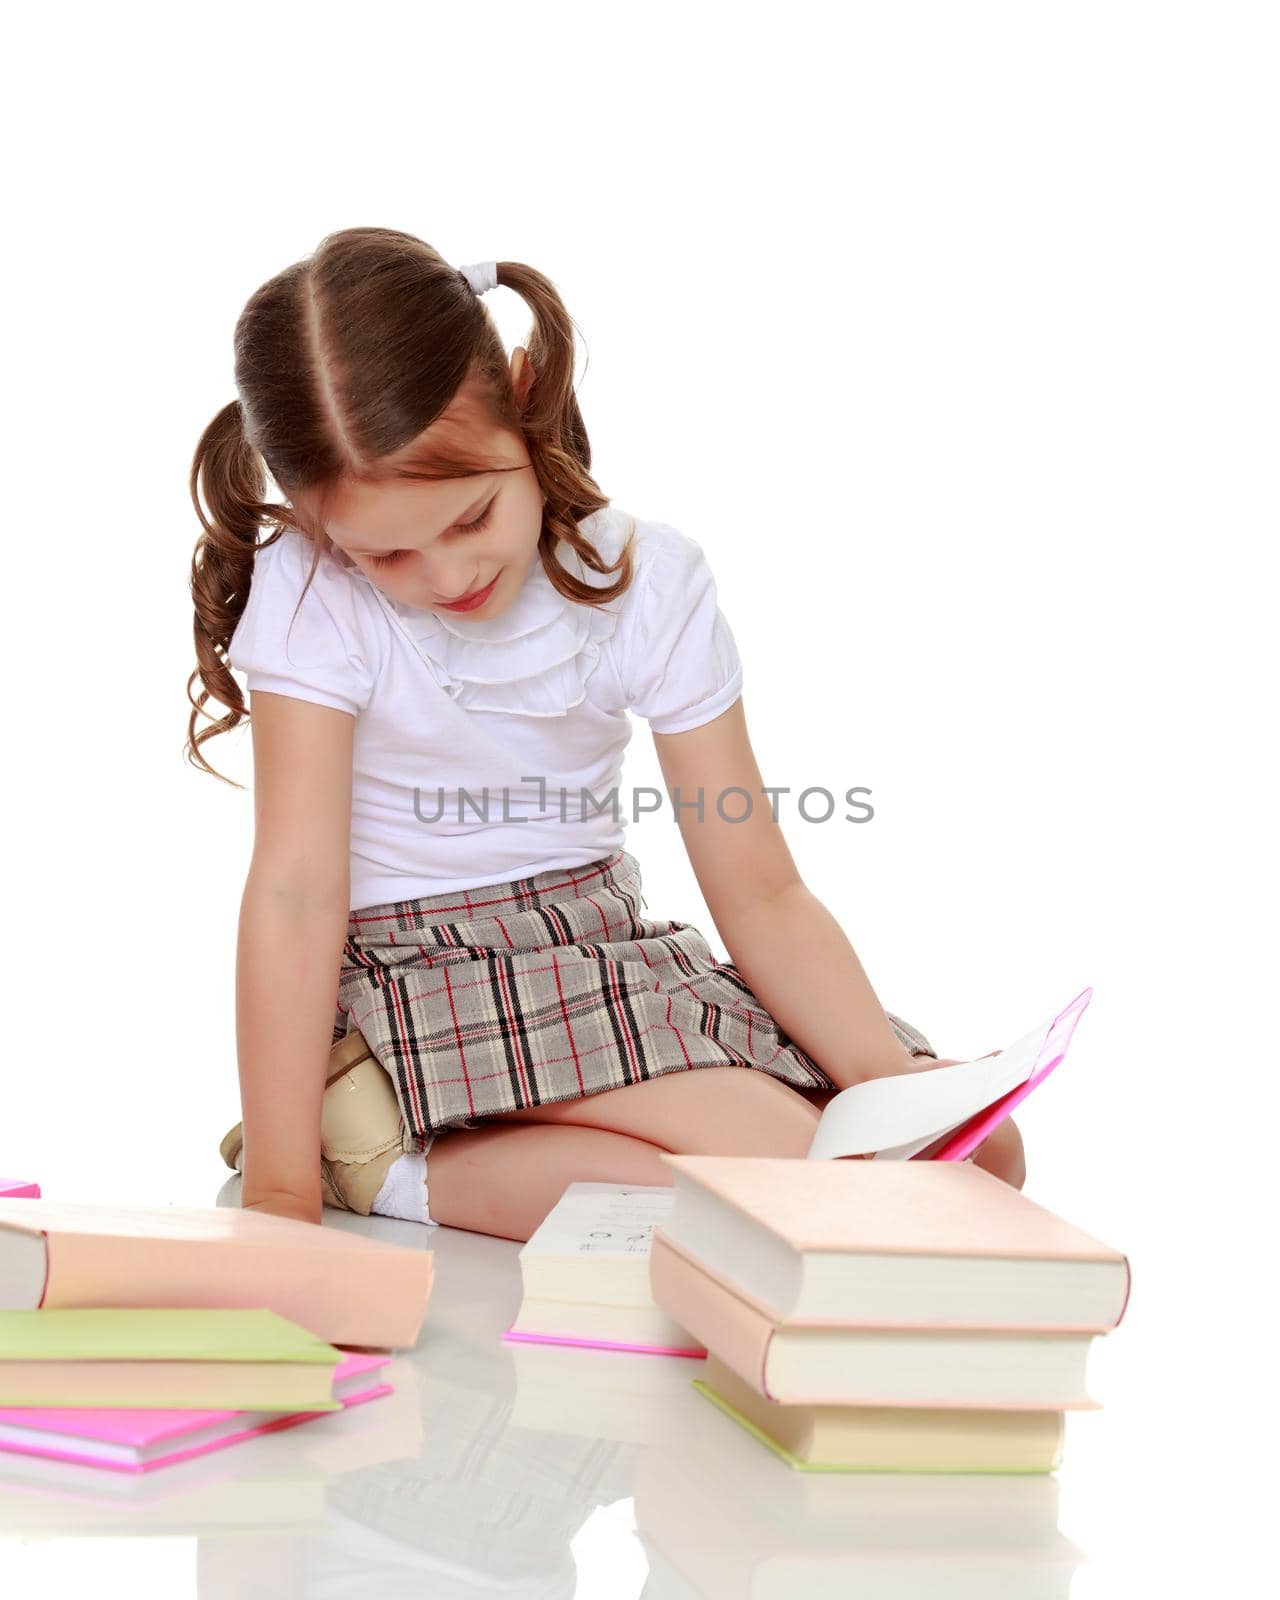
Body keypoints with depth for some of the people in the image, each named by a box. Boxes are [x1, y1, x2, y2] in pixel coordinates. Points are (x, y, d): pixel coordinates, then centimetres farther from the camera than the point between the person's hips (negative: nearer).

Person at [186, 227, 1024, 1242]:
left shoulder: (649, 580, -5)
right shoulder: (311, 596, -12)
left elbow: (761, 895, -4)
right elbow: (296, 891, -18)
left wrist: (889, 1078, -18)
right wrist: (280, 1191, -23)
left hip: (606, 952, 6)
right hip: (416, 985, -6)